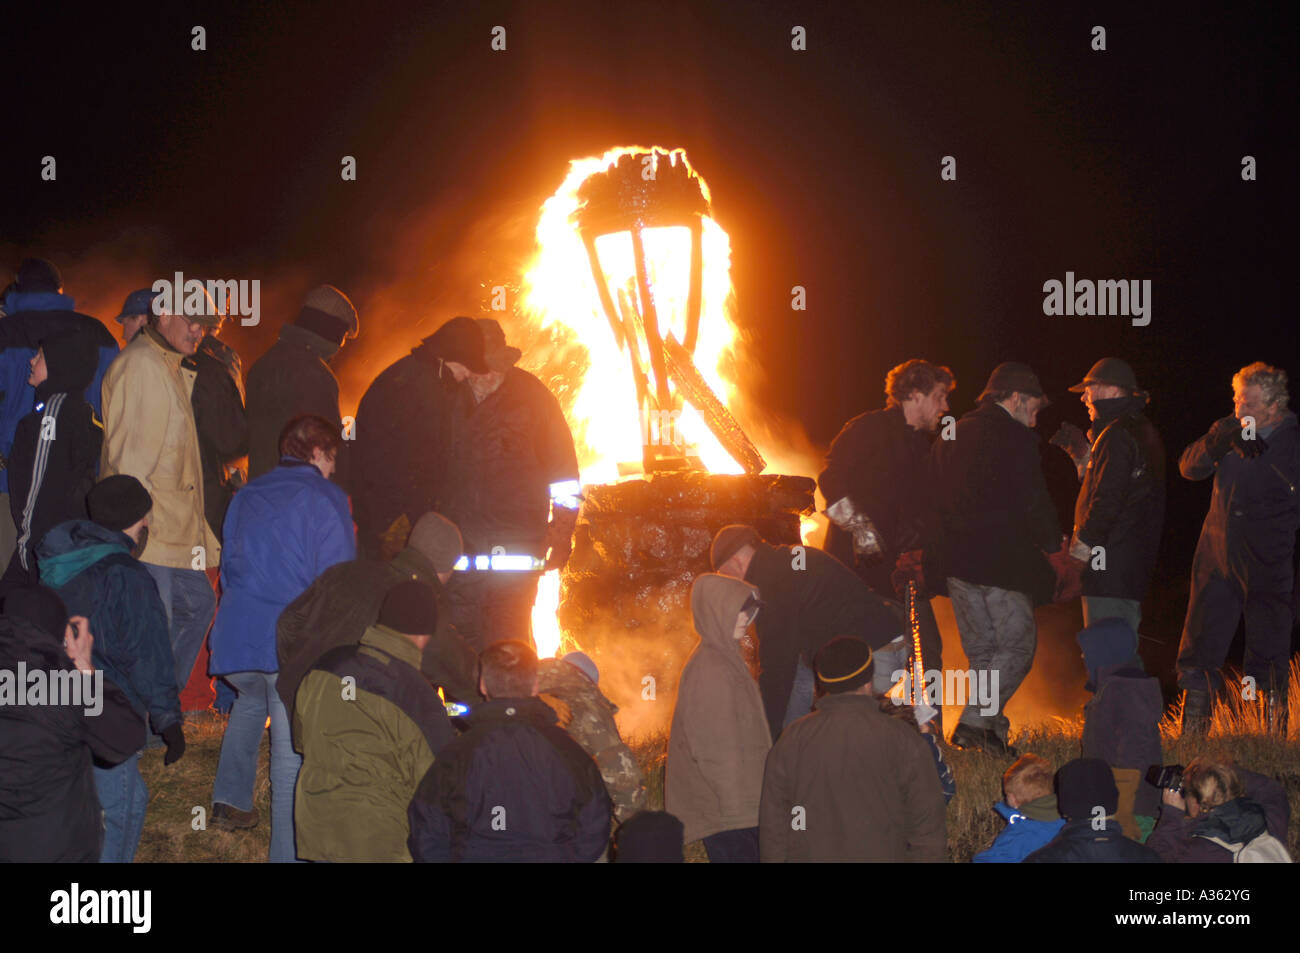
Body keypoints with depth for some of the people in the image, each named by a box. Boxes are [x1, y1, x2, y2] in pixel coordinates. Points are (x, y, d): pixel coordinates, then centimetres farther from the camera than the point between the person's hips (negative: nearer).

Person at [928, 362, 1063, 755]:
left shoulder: (951, 436, 15)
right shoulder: (1016, 439, -8)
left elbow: (936, 499, 16)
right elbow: (1034, 502, -10)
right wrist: (1054, 542, 5)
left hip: (956, 559, 7)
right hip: (1001, 559, -7)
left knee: (980, 649, 13)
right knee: (1016, 646, -3)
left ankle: (991, 732, 11)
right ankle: (975, 724, -14)